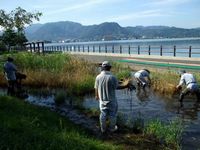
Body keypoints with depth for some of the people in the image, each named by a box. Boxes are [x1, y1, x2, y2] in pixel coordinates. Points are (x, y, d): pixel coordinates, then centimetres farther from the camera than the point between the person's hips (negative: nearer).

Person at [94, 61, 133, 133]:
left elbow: (96, 88, 0)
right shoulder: (112, 77, -22)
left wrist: (96, 96, 18)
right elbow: (117, 87, -11)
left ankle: (103, 129, 32)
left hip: (102, 100, 4)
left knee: (103, 114, 18)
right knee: (112, 114, 16)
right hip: (111, 100, -3)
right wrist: (126, 85, 1)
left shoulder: (98, 77, -11)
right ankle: (112, 128, 32)